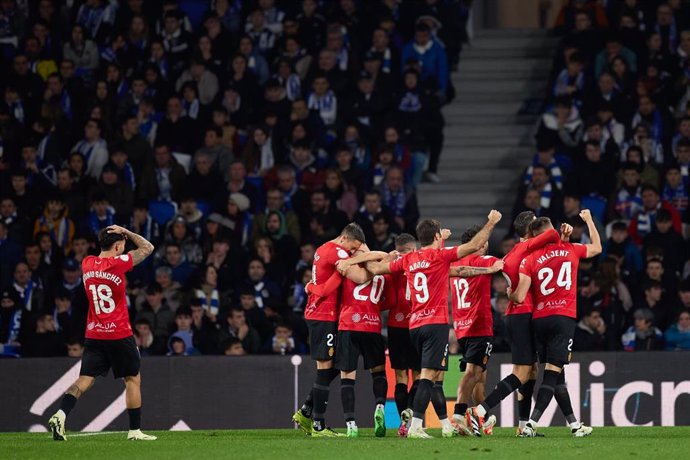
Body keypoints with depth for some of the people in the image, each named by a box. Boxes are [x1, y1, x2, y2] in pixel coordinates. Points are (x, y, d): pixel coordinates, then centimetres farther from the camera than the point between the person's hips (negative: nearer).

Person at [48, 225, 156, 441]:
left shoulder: (86, 264, 5)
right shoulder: (118, 263, -11)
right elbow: (147, 248, 2)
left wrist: (118, 234, 21)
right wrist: (125, 232, 6)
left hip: (93, 335, 5)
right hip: (119, 333, -5)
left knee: (85, 381, 1)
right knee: (133, 379, 8)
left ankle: (60, 415, -21)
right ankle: (135, 430, 9)